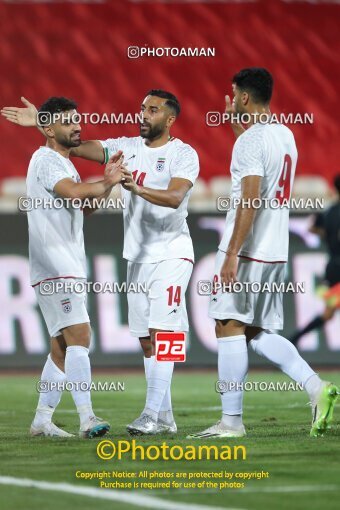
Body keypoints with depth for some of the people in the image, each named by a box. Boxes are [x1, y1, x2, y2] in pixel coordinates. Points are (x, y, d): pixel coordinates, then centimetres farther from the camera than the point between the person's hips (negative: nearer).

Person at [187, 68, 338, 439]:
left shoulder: (250, 140, -14)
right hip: (276, 253, 9)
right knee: (259, 333, 14)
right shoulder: (285, 135, 13)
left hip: (245, 252, -9)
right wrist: (236, 123, 32)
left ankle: (231, 421, -2)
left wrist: (232, 254, -23)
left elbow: (250, 200, -21)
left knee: (229, 328, -3)